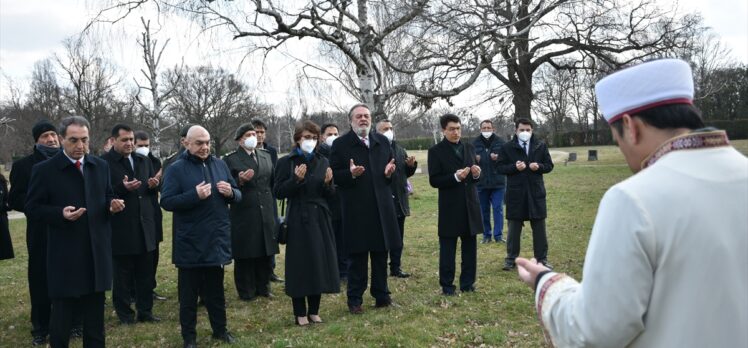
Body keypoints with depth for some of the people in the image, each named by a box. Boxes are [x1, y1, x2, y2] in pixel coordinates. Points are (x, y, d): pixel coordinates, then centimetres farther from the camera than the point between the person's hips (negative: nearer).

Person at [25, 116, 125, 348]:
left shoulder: (101, 166, 7)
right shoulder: (44, 170, -6)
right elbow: (32, 208, -4)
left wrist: (112, 205, -6)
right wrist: (60, 213, -21)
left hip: (96, 251, 4)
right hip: (65, 255, -4)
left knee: (95, 314, 13)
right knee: (62, 312, 5)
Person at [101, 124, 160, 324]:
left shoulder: (143, 161, 14)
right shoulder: (104, 163, -7)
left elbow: (153, 192, 18)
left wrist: (153, 186, -4)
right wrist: (123, 188, -25)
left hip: (145, 226, 6)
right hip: (121, 228, -6)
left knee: (146, 273, 11)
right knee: (122, 275, 5)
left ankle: (145, 311, 21)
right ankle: (124, 313, 17)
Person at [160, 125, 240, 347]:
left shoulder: (220, 165, 7)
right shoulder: (176, 169, -7)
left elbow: (237, 196, 12)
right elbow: (166, 202, -14)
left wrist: (231, 192, -11)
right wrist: (195, 195, -24)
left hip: (217, 240, 4)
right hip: (190, 244, -4)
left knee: (216, 290, 17)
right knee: (189, 292, 7)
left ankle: (220, 329, 30)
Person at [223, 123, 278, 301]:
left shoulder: (266, 156, 13)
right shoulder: (231, 159, -2)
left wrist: (272, 204, 12)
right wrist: (240, 181, -20)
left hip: (266, 212, 5)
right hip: (243, 214, -4)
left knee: (266, 253, 9)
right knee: (245, 255, 2)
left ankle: (263, 287, 23)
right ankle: (246, 291, 14)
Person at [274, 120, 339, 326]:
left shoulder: (322, 162, 9)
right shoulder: (286, 162, -3)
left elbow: (331, 194, 10)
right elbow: (278, 192, -7)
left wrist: (328, 183, -11)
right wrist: (296, 179, -20)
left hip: (320, 220, 4)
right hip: (298, 221, -4)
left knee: (320, 263, 7)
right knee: (300, 266, -1)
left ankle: (314, 310, 21)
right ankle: (300, 313, 12)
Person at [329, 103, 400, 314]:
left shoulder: (382, 142, 11)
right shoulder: (341, 144, -2)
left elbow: (392, 168, 18)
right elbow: (334, 175, -5)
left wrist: (389, 172, -4)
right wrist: (350, 174, -23)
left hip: (381, 207, 4)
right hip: (356, 209, -4)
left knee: (381, 254, 10)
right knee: (357, 257, 2)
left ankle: (382, 296, 22)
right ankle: (355, 300, 13)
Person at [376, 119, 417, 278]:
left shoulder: (399, 149, 15)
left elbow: (407, 173, 17)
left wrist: (412, 165, -2)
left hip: (399, 199, 7)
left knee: (398, 236, 12)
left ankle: (396, 267, 22)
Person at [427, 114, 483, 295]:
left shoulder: (468, 148, 11)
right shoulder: (436, 151, -5)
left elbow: (475, 177, 16)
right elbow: (434, 180, -10)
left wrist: (476, 174, -7)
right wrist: (455, 177, -22)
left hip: (470, 204, 5)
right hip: (449, 207, -5)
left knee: (470, 247, 10)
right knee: (447, 249, 4)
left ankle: (468, 283, 21)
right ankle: (447, 285, 14)